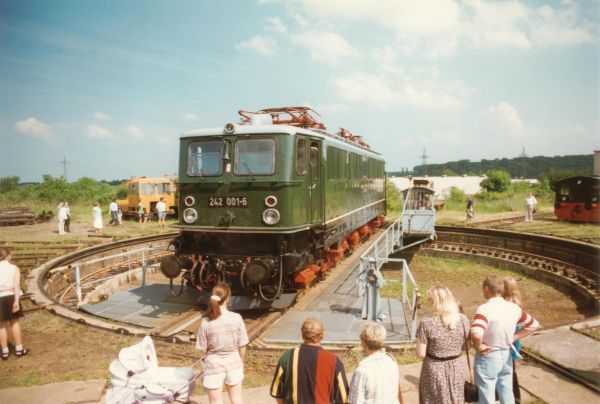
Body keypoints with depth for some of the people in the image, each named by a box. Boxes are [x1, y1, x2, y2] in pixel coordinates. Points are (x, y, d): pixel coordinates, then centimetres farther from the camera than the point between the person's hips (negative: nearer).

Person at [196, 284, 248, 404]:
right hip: (233, 363, 1)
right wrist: (241, 360, 11)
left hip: (214, 365, -1)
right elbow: (242, 345, -7)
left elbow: (203, 348, -7)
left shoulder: (206, 322, -16)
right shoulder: (237, 318, -15)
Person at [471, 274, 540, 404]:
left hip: (488, 358, -6)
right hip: (506, 356, 6)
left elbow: (476, 335, -40)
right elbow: (534, 325, 10)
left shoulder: (484, 309, -25)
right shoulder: (514, 308, -4)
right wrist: (513, 338, 7)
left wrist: (478, 347, -20)